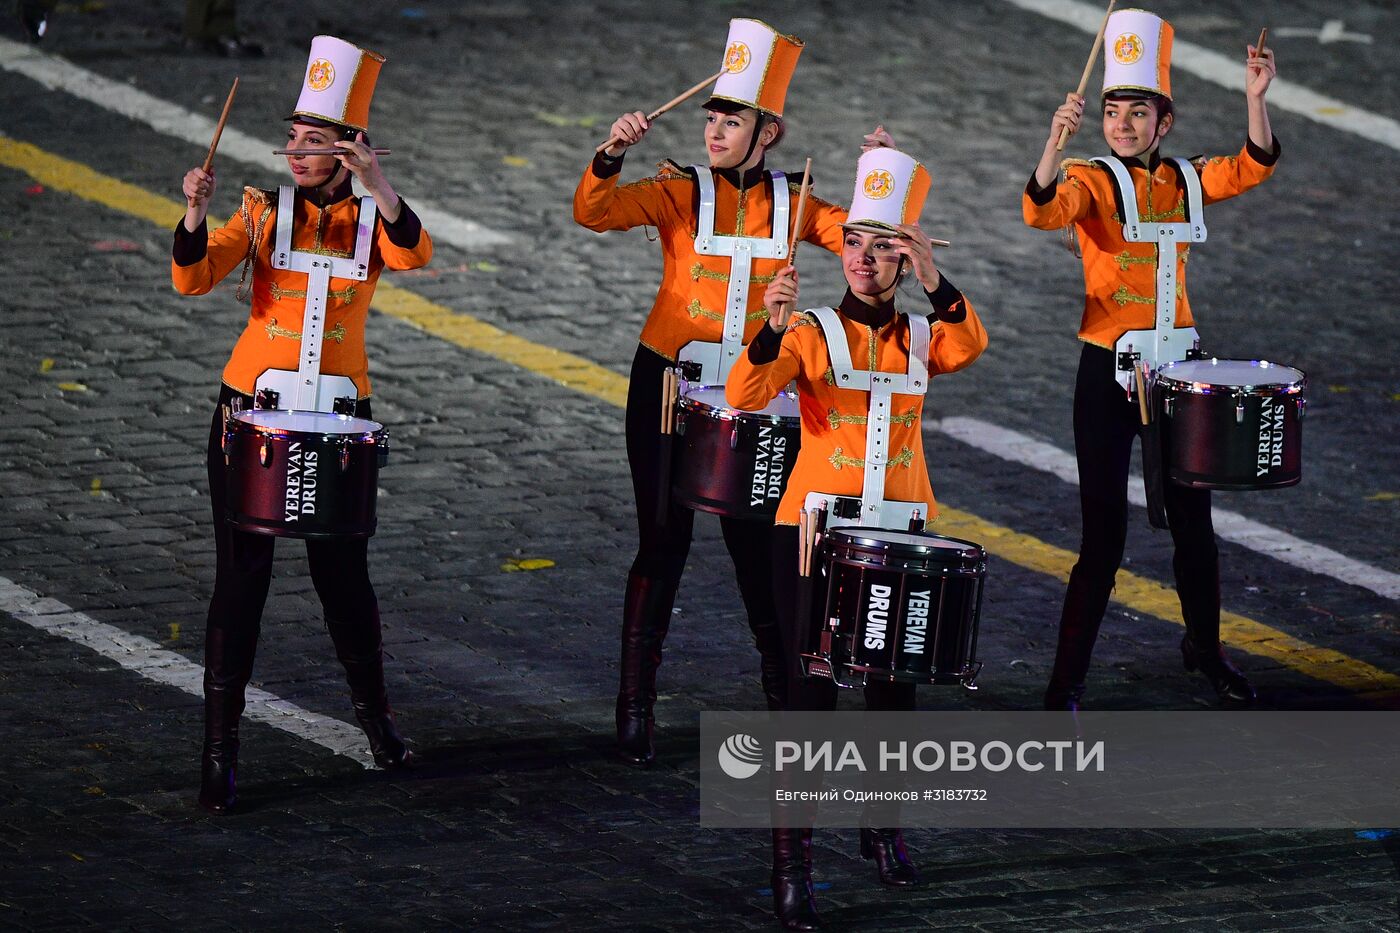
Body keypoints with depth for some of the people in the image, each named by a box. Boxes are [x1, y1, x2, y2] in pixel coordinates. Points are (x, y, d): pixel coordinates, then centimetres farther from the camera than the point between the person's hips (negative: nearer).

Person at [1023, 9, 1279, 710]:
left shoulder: (1184, 180, 6)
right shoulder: (1092, 180, -8)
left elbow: (1252, 167, -5)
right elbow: (1042, 210, -27)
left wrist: (1256, 100, -20)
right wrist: (1056, 140, -42)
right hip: (1108, 369, -4)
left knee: (1192, 519, 13)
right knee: (1104, 534, -6)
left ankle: (1204, 647, 34)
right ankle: (1067, 680, 1)